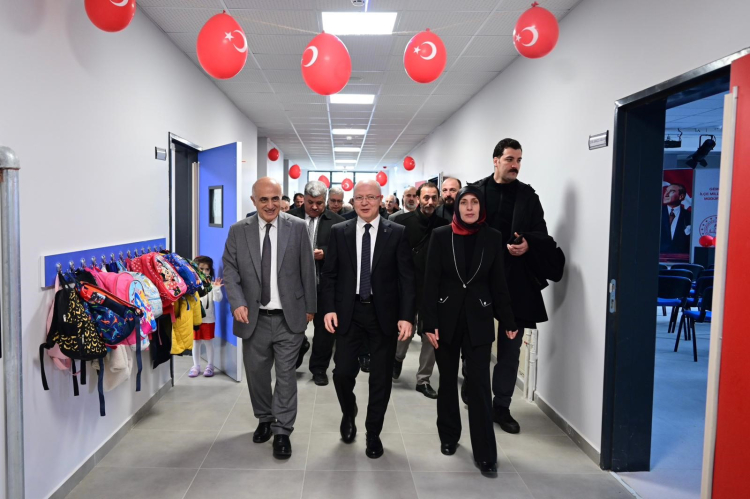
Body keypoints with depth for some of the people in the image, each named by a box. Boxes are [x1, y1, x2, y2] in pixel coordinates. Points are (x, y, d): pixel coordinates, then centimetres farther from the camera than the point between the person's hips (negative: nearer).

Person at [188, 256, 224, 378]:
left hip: (208, 319, -2)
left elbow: (218, 299, -13)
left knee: (208, 342, 7)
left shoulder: (212, 284, -6)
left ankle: (210, 366, 18)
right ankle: (196, 366, 22)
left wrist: (216, 288, -28)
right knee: (195, 342, 11)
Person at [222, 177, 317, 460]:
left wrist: (309, 307, 3)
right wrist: (238, 303, -13)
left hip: (289, 317, -2)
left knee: (286, 374, 3)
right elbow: (230, 270, 0)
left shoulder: (297, 227, -3)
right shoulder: (238, 231, 1)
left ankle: (282, 431, 17)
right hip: (254, 318, 2)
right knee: (257, 373, 16)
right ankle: (265, 419, 38)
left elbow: (307, 270, 1)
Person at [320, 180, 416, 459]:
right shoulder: (339, 231, 4)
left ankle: (373, 433, 26)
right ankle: (348, 413, 34)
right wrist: (328, 308, -7)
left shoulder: (397, 233, -1)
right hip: (348, 312, 1)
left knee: (381, 378, 7)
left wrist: (406, 316, -11)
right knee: (342, 372, 1)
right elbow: (329, 274, 5)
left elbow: (407, 277, -4)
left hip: (384, 313, -1)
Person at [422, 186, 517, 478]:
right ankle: (449, 436, 33)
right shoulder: (441, 236, -2)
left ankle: (485, 454, 7)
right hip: (446, 318, 0)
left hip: (479, 319, 0)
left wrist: (507, 320, 3)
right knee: (448, 381, 14)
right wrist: (429, 322, -10)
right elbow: (431, 282, -5)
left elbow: (498, 283, 4)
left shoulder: (493, 238, 1)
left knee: (480, 385, -2)